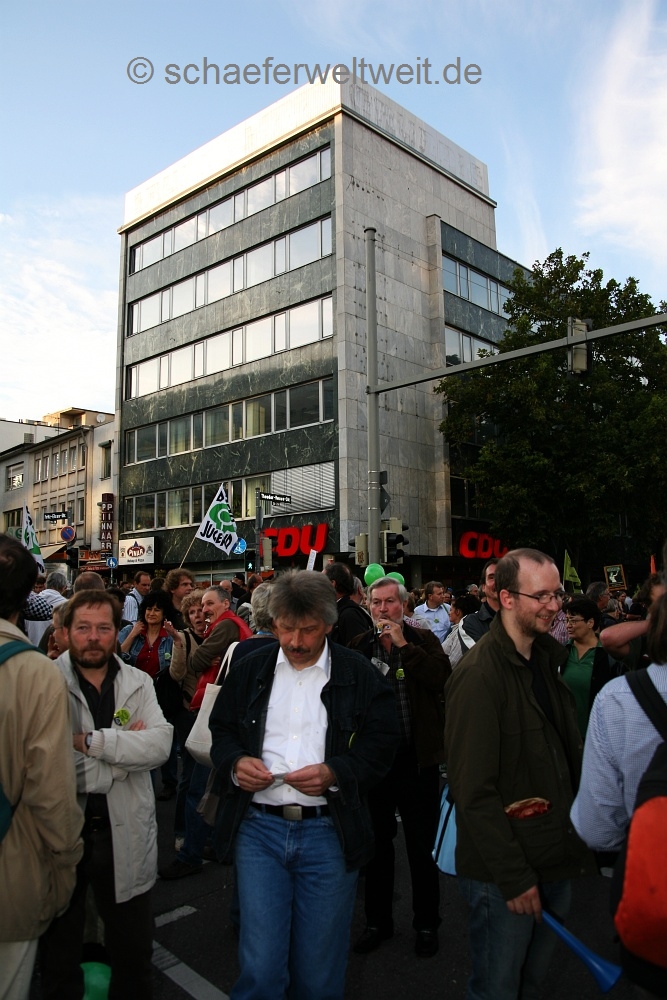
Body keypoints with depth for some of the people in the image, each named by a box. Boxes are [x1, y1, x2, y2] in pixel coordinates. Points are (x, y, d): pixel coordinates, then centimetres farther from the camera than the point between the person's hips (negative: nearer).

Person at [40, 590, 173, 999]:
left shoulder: (139, 683, 0)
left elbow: (160, 745, -14)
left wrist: (90, 741, -22)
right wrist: (126, 747, -18)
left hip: (125, 834, 3)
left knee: (135, 954, 20)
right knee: (59, 954, 21)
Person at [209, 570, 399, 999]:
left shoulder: (360, 675, -3)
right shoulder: (250, 670, 5)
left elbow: (382, 745, -4)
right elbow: (222, 732, 13)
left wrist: (334, 774, -19)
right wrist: (236, 762, -8)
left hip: (330, 833, -1)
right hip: (259, 827, 1)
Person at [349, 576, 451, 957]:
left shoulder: (423, 640, -3)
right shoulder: (359, 646, 3)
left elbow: (442, 678, -21)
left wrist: (403, 645, -21)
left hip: (417, 758, -2)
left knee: (423, 847, 11)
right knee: (377, 844, 17)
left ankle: (427, 924, 32)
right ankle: (378, 921, 36)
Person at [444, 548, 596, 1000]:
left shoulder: (548, 660, 5)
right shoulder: (479, 675, -21)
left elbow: (568, 756, 11)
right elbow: (473, 790, -21)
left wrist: (578, 841, 6)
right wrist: (514, 876, -18)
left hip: (556, 861, 7)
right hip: (506, 874, -7)